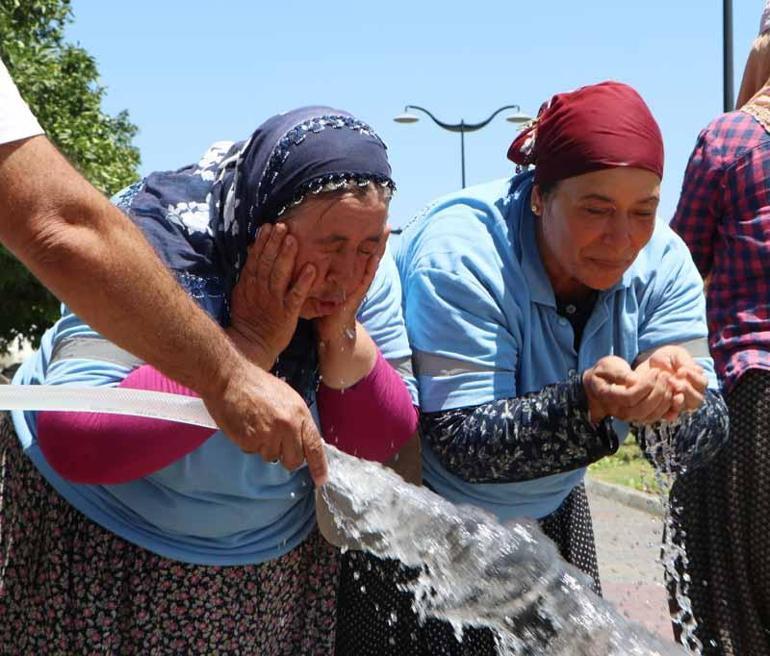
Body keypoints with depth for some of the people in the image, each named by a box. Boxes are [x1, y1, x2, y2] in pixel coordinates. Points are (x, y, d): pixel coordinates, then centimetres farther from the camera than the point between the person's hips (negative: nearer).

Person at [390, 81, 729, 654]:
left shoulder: (661, 260, -13)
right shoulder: (460, 255, -28)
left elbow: (701, 440, -17)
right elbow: (460, 444, -32)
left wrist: (675, 401, -41)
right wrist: (587, 402, -47)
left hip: (550, 509, 5)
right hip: (424, 517, -5)